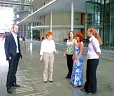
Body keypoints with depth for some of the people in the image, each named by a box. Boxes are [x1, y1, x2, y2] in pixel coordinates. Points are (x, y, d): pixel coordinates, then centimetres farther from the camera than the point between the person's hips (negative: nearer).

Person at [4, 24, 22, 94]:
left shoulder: (17, 36, 12)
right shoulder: (8, 36, -8)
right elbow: (6, 47, -10)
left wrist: (20, 53, 8)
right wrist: (8, 56, -15)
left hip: (17, 56, 6)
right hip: (12, 56, -6)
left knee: (14, 71, 14)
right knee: (11, 71, -4)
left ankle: (13, 82, 27)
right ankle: (8, 86, 4)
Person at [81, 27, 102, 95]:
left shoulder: (94, 40, -20)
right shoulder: (91, 40, 8)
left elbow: (98, 51, -22)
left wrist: (94, 56, -7)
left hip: (93, 60, -9)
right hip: (90, 59, 9)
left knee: (92, 75, 6)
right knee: (88, 74, 20)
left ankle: (92, 90, 24)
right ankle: (87, 87, 37)